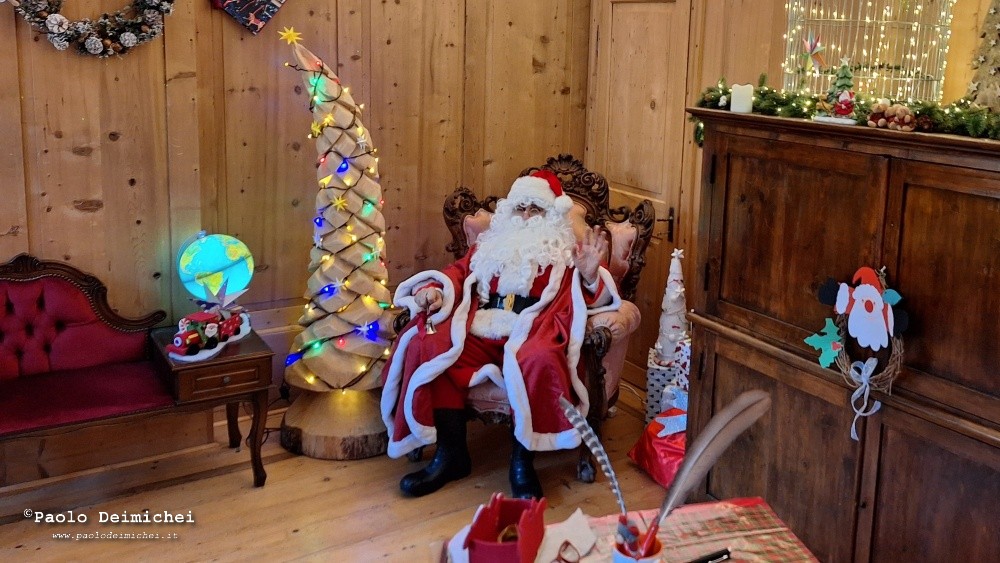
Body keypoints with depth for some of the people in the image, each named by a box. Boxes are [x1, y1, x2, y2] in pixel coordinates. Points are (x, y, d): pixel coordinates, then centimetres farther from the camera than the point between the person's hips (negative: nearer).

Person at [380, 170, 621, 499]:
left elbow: (590, 298, 8)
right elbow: (459, 272, 24)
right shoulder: (491, 243, 29)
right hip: (477, 332, 4)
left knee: (539, 360, -39)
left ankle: (521, 462, -22)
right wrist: (435, 290, 2)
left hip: (531, 334, -3)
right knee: (425, 346, -24)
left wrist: (590, 276, -15)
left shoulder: (566, 251, 18)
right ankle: (451, 454, -16)